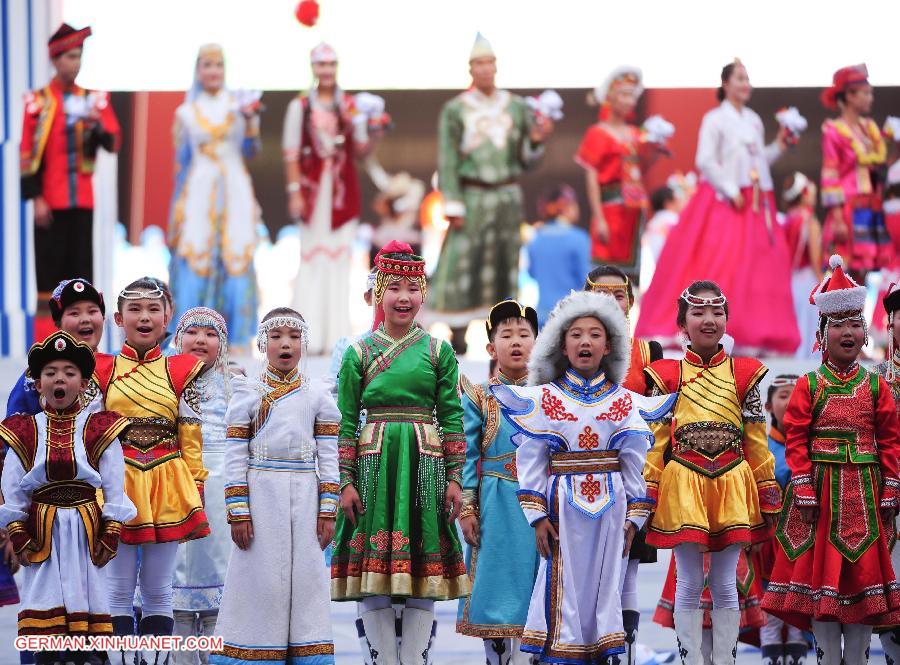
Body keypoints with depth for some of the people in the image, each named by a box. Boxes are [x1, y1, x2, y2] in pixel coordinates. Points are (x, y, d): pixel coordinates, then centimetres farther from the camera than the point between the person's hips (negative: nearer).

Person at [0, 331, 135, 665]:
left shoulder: (100, 430, -1)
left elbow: (115, 490, 1)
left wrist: (110, 537, -4)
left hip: (86, 528, 0)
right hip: (42, 528, 0)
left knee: (85, 596, 3)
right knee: (44, 595, 0)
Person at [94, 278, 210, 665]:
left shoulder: (180, 371, 7)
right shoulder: (102, 371, 5)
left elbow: (191, 438, 6)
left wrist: (196, 492, 2)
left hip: (167, 487, 1)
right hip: (117, 484, -1)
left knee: (159, 590, 4)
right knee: (119, 590, 0)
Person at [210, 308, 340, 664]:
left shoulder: (318, 396, 8)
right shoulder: (247, 394, 3)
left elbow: (329, 458, 7)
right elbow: (234, 459, 0)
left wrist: (328, 511, 0)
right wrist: (238, 512, -7)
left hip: (304, 497, 2)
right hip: (261, 495, -2)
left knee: (306, 575, 3)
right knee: (260, 578, -1)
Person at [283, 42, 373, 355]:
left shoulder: (350, 106, 7)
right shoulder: (300, 106, 2)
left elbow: (359, 151, 8)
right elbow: (292, 153, 1)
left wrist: (368, 135, -11)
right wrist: (295, 191, -6)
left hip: (343, 187, 2)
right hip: (313, 186, -2)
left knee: (340, 256, 2)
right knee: (312, 256, -3)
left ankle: (336, 333, 5)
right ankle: (309, 335, 0)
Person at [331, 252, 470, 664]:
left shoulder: (440, 351, 6)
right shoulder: (358, 353, 5)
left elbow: (452, 418, 5)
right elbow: (346, 422, 4)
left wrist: (454, 478, -1)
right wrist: (347, 481, -3)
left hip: (426, 465, 0)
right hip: (374, 463, 0)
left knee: (423, 564, 1)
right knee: (373, 565, -1)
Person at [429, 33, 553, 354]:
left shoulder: (516, 107, 8)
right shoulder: (455, 110, -1)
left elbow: (525, 160, 11)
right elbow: (447, 159, -3)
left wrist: (536, 141, -11)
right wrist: (452, 205, -9)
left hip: (507, 196, 3)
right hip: (471, 195, -3)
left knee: (505, 264, 5)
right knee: (462, 263, -7)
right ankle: (458, 335, -2)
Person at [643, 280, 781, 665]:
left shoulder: (743, 374, 7)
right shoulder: (667, 375, 4)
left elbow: (756, 439, 8)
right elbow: (656, 439, 2)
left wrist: (768, 492, 6)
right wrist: (649, 492, -4)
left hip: (731, 485, 1)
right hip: (683, 484, -1)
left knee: (725, 583, 4)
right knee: (689, 583, 1)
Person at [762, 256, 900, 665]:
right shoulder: (809, 386, 0)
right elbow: (796, 441, -3)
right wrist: (804, 490, -10)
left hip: (864, 492, 2)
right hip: (822, 490, -2)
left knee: (863, 570, 4)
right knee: (820, 569, 0)